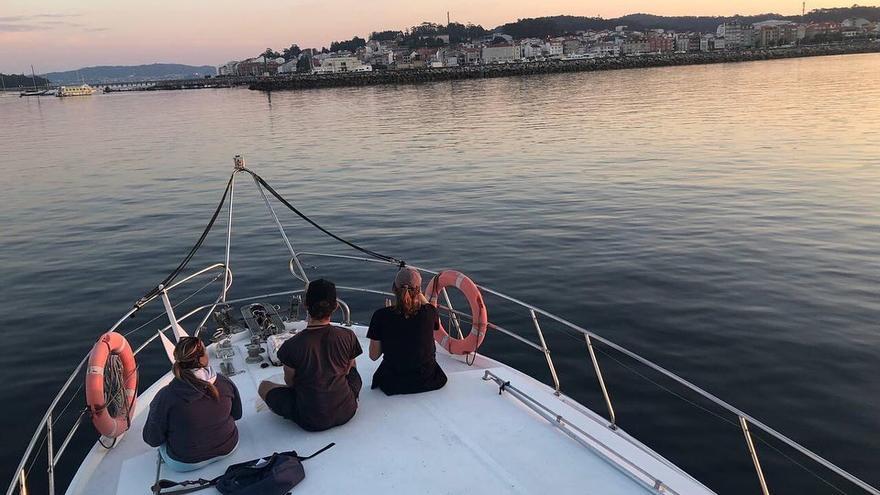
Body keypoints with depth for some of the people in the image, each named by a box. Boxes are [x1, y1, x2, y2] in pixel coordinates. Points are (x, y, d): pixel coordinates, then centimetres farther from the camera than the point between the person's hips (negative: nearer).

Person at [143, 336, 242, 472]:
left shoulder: (166, 396, -26)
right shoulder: (225, 383, -18)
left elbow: (152, 440, -15)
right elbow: (237, 415, 0)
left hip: (186, 464, -3)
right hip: (228, 448, 3)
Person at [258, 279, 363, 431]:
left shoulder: (292, 345, -21)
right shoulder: (348, 336, -14)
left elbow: (290, 382, -4)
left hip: (311, 422, -3)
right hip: (347, 412, 3)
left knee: (264, 386, 18)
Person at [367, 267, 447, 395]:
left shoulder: (381, 316, -18)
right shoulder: (429, 312, -16)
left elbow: (373, 356, -8)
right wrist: (420, 295, 18)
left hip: (392, 385, 0)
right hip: (427, 382, 0)